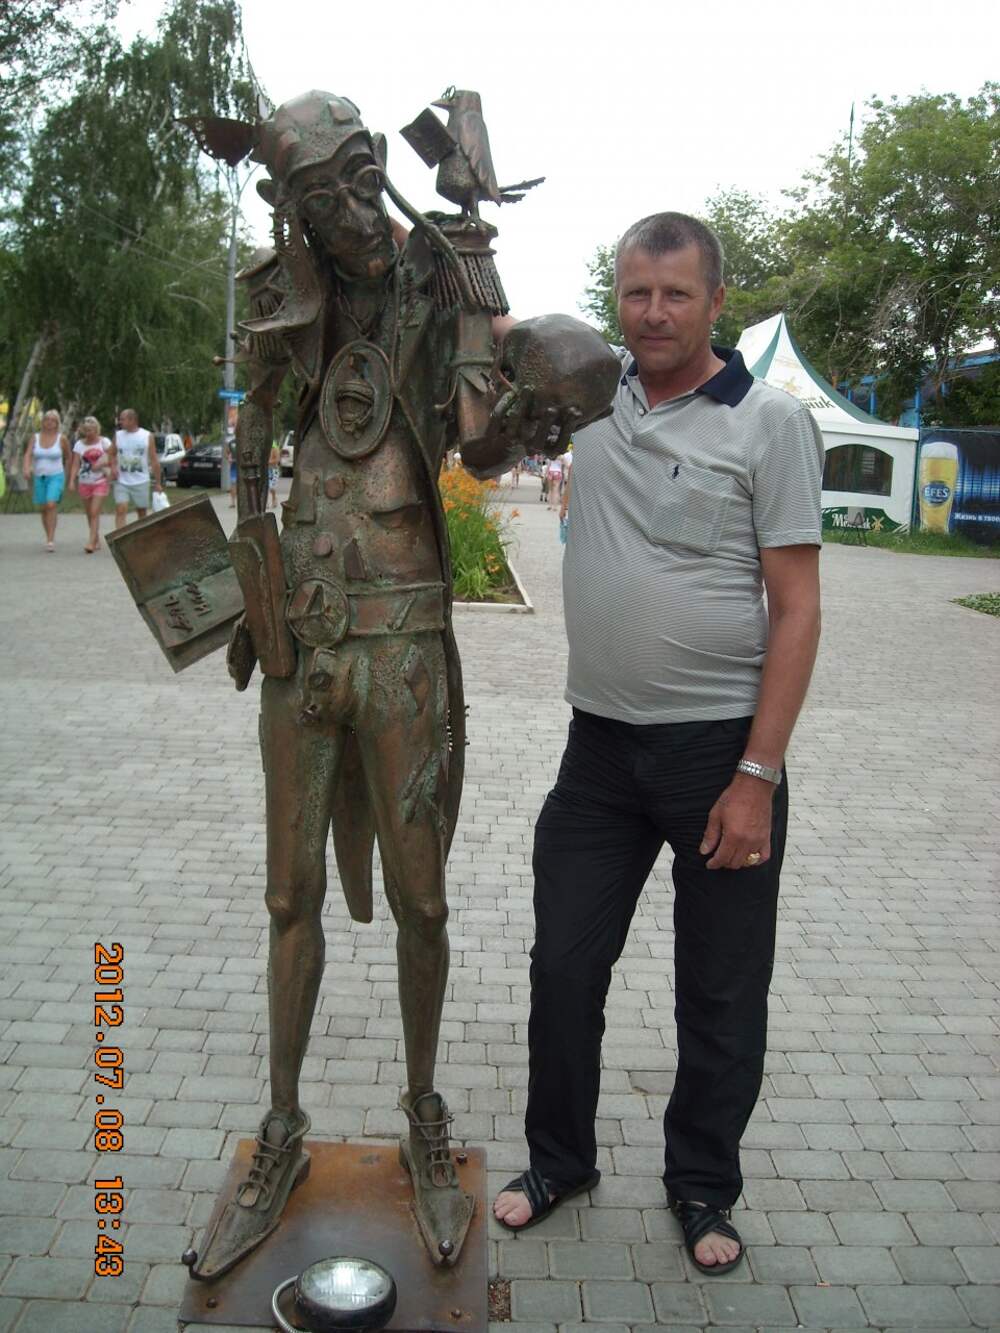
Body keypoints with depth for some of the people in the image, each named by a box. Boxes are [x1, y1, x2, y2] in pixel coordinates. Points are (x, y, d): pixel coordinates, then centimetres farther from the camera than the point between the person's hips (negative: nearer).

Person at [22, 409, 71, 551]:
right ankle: (49, 538, 23)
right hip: (39, 477, 4)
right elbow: (28, 454, -6)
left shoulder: (62, 438, -2)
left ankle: (51, 539, -22)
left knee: (51, 505, -21)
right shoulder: (35, 437, 4)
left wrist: (64, 473, 13)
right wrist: (26, 468, -24)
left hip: (56, 477, -4)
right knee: (43, 509, 9)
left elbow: (68, 457, 11)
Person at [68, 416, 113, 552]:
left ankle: (91, 542, -16)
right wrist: (72, 481, -11)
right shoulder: (79, 444, 3)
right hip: (84, 483, 3)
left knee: (95, 512, -13)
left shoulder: (104, 442, -2)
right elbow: (75, 464, -1)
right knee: (89, 514, 10)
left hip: (100, 482, -3)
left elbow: (111, 461, 2)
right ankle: (97, 540, 24)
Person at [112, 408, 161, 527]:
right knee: (120, 510, -12)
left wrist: (158, 483, -1)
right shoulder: (118, 435, 4)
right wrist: (113, 467, -5)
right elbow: (113, 454, 17)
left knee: (142, 512, 10)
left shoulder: (147, 436, -3)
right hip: (122, 482, 1)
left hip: (141, 482, -1)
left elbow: (154, 460, 0)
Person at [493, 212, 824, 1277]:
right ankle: (559, 1161, 35)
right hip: (602, 741, 4)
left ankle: (703, 1188, 33)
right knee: (564, 964, 12)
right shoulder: (593, 386, 5)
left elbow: (796, 608, -10)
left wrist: (757, 775, -15)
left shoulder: (771, 421, -7)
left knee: (721, 993, 11)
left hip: (721, 747, -4)